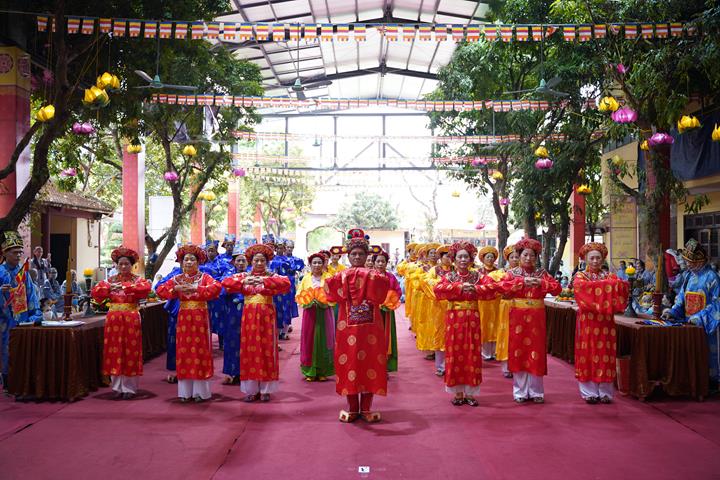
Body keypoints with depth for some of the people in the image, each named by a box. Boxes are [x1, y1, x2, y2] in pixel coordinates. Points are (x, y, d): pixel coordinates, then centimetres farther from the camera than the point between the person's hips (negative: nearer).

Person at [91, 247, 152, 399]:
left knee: (130, 352, 0)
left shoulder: (137, 280, 2)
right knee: (115, 352, 5)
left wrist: (124, 287, -23)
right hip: (114, 319, 3)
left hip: (131, 319, -3)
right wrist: (109, 288, -16)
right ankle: (118, 387, 15)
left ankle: (129, 388, 8)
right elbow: (94, 292, 1)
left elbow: (146, 288, -20)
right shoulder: (110, 280, 11)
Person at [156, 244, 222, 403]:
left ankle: (200, 391, 6)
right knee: (184, 352, 3)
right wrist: (175, 289, -14)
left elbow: (217, 287, -18)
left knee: (200, 351, -1)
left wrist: (195, 289, -22)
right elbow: (160, 290, 0)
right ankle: (185, 391, 11)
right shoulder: (177, 279, 9)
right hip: (183, 318, 2)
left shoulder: (204, 277, 0)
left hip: (200, 318, -2)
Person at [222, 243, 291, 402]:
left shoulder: (272, 276, 4)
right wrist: (243, 281, -19)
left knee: (267, 350, 0)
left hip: (266, 316, -1)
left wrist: (264, 281, -26)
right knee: (250, 350, 1)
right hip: (249, 316, 1)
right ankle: (251, 389, 8)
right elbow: (226, 283, -3)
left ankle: (265, 390, 8)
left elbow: (286, 283, -16)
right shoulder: (244, 276, 10)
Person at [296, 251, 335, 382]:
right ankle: (310, 372, 6)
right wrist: (309, 300, -13)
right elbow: (299, 295, 4)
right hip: (310, 312, 1)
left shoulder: (328, 277, 2)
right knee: (309, 340, 0)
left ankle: (322, 371, 7)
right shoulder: (306, 278, 8)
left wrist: (323, 300, -17)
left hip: (324, 313, -1)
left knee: (323, 340, 0)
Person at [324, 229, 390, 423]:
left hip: (370, 327, 0)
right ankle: (352, 408, 12)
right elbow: (330, 286, -17)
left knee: (370, 363, 2)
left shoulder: (375, 275, 5)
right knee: (349, 364, 2)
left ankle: (366, 408, 12)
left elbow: (385, 284, -18)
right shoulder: (342, 276, 5)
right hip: (348, 327, 0)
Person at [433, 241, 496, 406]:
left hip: (472, 319, 1)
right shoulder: (449, 276, 2)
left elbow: (492, 288, -10)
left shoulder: (478, 275, 5)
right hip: (454, 318, -1)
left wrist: (475, 289, -20)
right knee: (455, 353, 1)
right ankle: (458, 392, 12)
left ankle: (470, 393, 13)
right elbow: (438, 289, -17)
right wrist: (460, 287, -21)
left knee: (472, 354, 3)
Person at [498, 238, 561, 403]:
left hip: (536, 317, 1)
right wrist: (521, 282, -20)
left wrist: (541, 282, -15)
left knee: (535, 352, 2)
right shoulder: (512, 273, 4)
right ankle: (520, 391, 11)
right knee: (519, 350, 1)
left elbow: (557, 288, -2)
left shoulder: (542, 273, 8)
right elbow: (501, 286, -14)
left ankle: (535, 391, 13)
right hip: (518, 317, -1)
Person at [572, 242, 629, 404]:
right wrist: (608, 284, -20)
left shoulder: (610, 276, 14)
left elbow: (621, 289, -6)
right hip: (588, 321, -2)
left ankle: (605, 392, 6)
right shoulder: (580, 276, 6)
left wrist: (621, 284, -26)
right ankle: (589, 392, 2)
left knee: (605, 355, 0)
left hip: (606, 321, 2)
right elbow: (584, 287, -18)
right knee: (588, 354, -3)